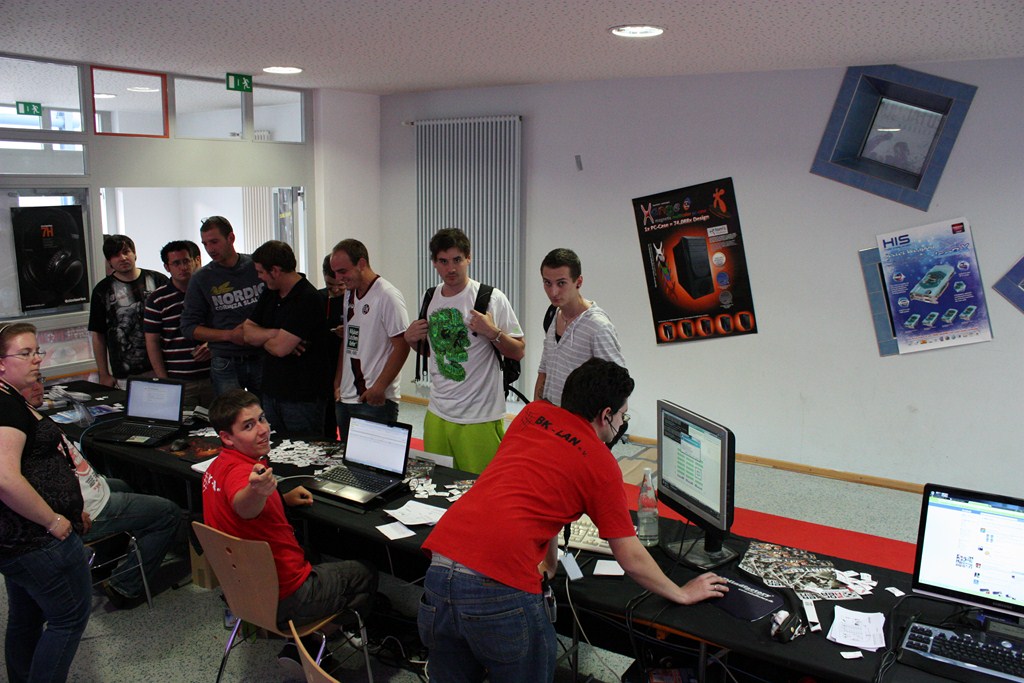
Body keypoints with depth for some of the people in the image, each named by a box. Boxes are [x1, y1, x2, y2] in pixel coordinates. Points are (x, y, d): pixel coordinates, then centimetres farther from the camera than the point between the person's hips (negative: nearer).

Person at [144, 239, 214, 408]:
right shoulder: (157, 300, 3)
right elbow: (152, 342, 3)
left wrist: (212, 345, -8)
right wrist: (163, 381, -2)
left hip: (213, 376, 1)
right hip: (178, 381, -1)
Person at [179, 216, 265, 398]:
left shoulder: (257, 266, 2)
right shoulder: (201, 279, 2)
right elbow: (188, 327, 2)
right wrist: (229, 335, -11)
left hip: (262, 359, 1)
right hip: (226, 365, 0)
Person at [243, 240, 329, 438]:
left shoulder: (307, 299, -18)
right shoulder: (270, 293, 10)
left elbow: (280, 348, -23)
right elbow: (247, 333, 5)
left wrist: (261, 337, -2)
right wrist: (274, 334, -13)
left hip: (302, 398, -8)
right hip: (272, 392, 8)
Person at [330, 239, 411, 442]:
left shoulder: (387, 296, -12)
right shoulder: (350, 294, 13)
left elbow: (402, 346, -16)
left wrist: (379, 388, -18)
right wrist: (337, 384, 13)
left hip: (376, 401, -8)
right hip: (345, 398, 8)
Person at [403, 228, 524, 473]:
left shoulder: (492, 298, -10)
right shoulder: (430, 299, 8)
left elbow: (519, 352, -7)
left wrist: (493, 332, -22)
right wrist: (411, 339, 2)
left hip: (479, 418, -5)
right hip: (437, 415, 6)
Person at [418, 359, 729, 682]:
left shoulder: (533, 413, 17)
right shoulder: (602, 464, 4)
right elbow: (631, 558, 9)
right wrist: (683, 594, 24)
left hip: (439, 563, 5)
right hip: (500, 587, -5)